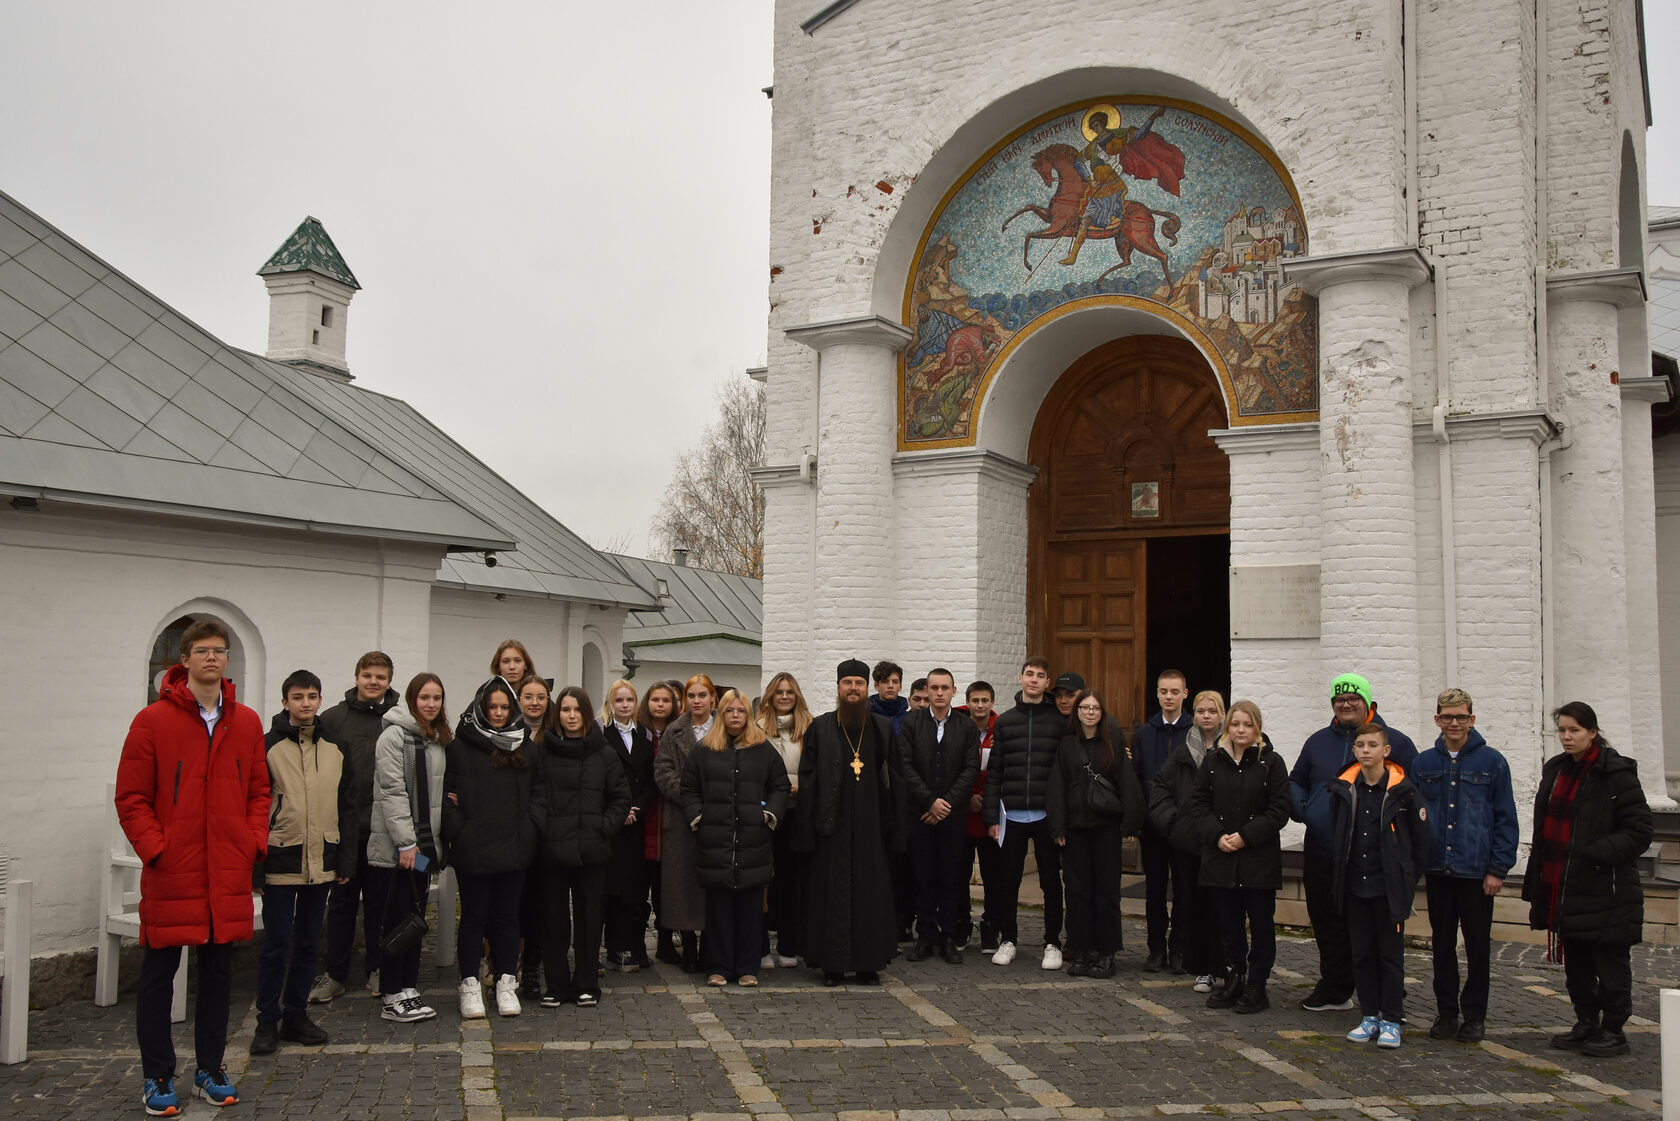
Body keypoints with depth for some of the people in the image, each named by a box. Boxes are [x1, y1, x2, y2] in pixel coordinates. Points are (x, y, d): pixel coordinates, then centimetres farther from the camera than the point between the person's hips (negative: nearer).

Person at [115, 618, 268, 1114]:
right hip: (170, 873, -4)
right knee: (158, 974, 6)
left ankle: (211, 1070, 25)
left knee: (218, 971, 13)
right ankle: (157, 1077, 18)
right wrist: (155, 849, -12)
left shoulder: (247, 723, 7)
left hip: (228, 874, 4)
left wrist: (253, 841, 0)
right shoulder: (153, 721, -5)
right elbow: (130, 798, -5)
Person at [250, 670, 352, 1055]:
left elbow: (347, 807, 12)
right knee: (276, 944, -1)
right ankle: (267, 1021, 10)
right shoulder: (268, 746, -4)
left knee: (307, 943, 11)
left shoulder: (335, 748, 8)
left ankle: (296, 1016, 21)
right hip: (280, 860, -4)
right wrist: (254, 865, -9)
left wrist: (346, 861, 7)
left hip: (321, 861, 4)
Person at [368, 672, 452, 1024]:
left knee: (417, 917, 10)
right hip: (395, 847, -7)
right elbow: (392, 792, -14)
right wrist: (405, 842, -18)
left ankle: (408, 989, 17)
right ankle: (392, 998, 3)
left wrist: (440, 839, 9)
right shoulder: (395, 735, -9)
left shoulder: (441, 741, 14)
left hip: (425, 844, 7)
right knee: (399, 919, -3)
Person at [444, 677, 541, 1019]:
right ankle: (470, 985, 15)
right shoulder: (461, 746, -1)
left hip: (513, 849, 3)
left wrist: (529, 828, -1)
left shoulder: (523, 747, 10)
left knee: (507, 915, 10)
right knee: (474, 916, 5)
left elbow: (536, 792, 12)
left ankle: (506, 983, 19)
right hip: (473, 850, -3)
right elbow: (447, 794, -4)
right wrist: (459, 833, -13)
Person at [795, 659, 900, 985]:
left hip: (870, 826, 2)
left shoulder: (883, 729, 8)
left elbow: (891, 781, 7)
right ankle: (833, 964, 10)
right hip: (833, 825, -2)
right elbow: (807, 782, -1)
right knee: (832, 893, 1)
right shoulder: (820, 728, 2)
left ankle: (868, 964, 15)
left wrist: (891, 827, 2)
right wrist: (807, 831, -6)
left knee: (870, 894, 5)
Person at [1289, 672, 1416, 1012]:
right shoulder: (1318, 741, 14)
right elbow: (1296, 781, 24)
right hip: (1321, 853, 4)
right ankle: (1335, 989, 26)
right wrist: (1301, 809, 5)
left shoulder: (1395, 742, 2)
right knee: (1328, 925, 12)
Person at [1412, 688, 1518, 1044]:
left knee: (1477, 945, 6)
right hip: (1437, 869, 2)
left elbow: (1506, 819, -1)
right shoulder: (1424, 764, 6)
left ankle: (1474, 1015, 18)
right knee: (1442, 944, 10)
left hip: (1477, 872, -2)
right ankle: (1446, 1012, 21)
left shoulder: (1492, 762, -2)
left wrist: (1498, 869, -6)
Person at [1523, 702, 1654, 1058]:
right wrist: (1536, 882, 13)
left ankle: (1613, 1031, 13)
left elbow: (1638, 832, -12)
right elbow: (1543, 830, 17)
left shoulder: (1617, 774, -10)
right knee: (1575, 962, 13)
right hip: (1563, 890, 7)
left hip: (1604, 890, -7)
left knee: (1610, 962, 3)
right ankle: (1586, 1024, 24)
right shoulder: (1556, 771, 12)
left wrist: (1595, 853, -23)